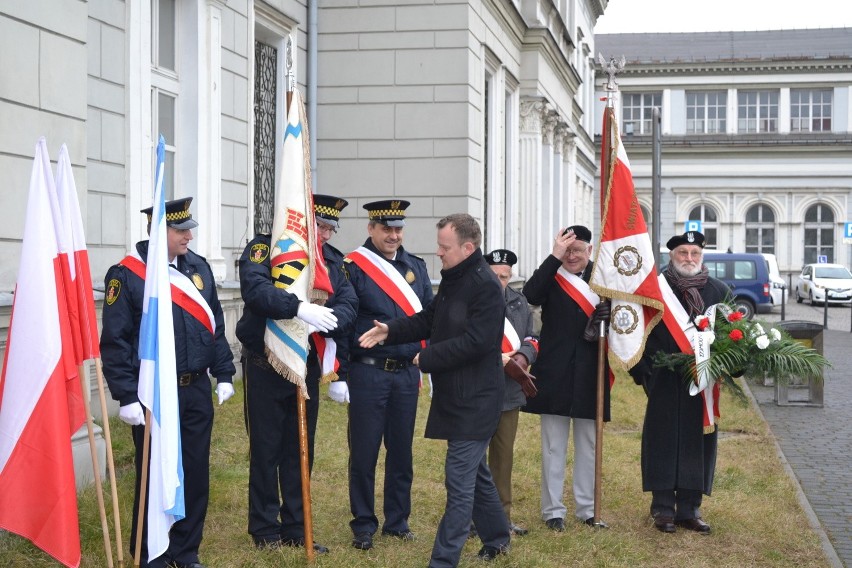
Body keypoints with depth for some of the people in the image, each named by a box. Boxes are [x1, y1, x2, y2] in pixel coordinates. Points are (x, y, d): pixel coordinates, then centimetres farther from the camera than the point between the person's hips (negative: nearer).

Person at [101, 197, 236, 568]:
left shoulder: (198, 267, 7)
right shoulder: (126, 274, -10)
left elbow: (216, 325, 14)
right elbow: (115, 341, -11)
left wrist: (224, 374, 10)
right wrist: (127, 397, -14)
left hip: (197, 391, 5)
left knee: (196, 474, 10)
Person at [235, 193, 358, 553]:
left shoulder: (331, 259, 8)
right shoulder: (264, 248, -9)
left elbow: (348, 304, -4)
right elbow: (255, 288, -28)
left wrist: (331, 319, -26)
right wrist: (299, 308, -40)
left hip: (308, 368, 5)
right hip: (265, 367, -5)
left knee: (301, 451, 11)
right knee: (265, 449, 4)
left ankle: (296, 529, 21)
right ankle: (265, 530, 16)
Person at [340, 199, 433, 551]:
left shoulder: (416, 267, 9)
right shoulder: (353, 267, -6)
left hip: (407, 373, 4)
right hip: (368, 373, -4)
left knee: (402, 451, 11)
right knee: (364, 452, 3)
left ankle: (397, 521, 24)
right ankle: (363, 527, 14)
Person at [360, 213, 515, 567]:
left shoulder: (485, 286, -20)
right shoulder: (452, 279, 11)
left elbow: (475, 342, -25)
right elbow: (429, 319, 17)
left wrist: (427, 359, -17)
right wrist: (390, 331, 2)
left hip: (475, 401, -10)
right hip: (455, 393, 10)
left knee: (459, 479, -7)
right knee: (474, 471, 22)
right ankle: (496, 538, 38)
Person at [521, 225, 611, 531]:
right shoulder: (551, 276, -3)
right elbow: (531, 295, -24)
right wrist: (554, 256, -24)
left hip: (590, 374, 2)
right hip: (555, 373, -2)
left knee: (588, 445, 11)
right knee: (554, 447, 5)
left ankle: (587, 508, 22)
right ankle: (553, 510, 13)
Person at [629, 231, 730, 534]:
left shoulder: (719, 291, 7)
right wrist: (644, 371, -11)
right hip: (664, 382, -2)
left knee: (698, 442, 7)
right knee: (663, 442, 3)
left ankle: (689, 509, 16)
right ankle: (663, 508, 13)